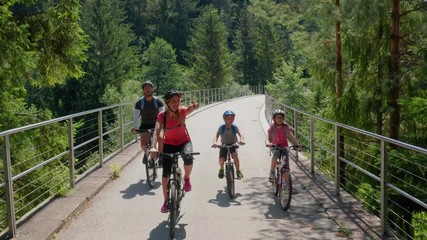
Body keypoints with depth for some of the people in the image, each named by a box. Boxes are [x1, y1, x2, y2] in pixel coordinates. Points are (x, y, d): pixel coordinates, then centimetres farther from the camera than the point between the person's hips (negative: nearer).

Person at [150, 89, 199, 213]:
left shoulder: (182, 111, -19)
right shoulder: (162, 115, -19)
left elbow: (190, 109, -42)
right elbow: (157, 131, -31)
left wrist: (194, 106, -67)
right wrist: (153, 147, -47)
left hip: (184, 141, -1)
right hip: (169, 144, 1)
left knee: (188, 158, -33)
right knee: (165, 173, -3)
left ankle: (186, 178, -1)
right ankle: (166, 202, 14)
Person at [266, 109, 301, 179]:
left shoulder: (286, 127, -2)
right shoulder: (272, 128, -6)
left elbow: (291, 136, -4)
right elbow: (268, 138, -13)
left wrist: (297, 144, -19)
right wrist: (268, 143, -36)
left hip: (284, 146, 2)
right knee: (276, 154, -35)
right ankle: (272, 172, -22)